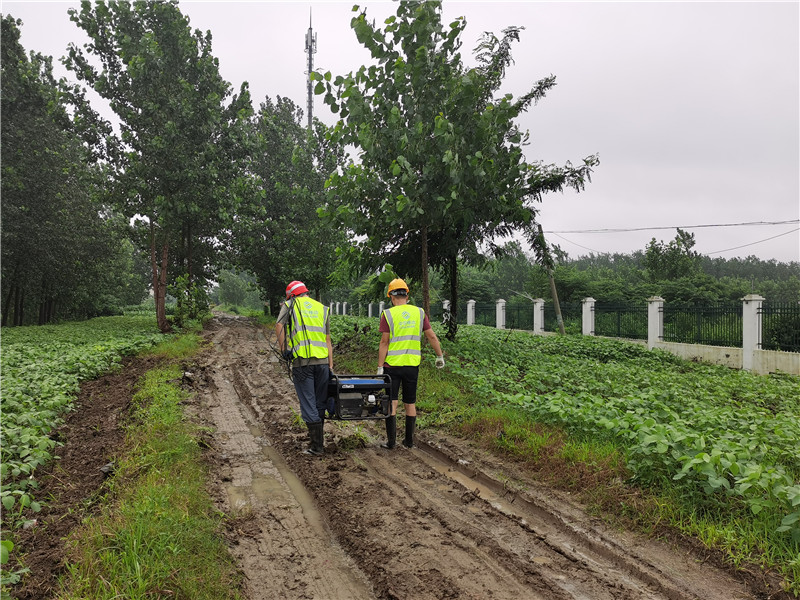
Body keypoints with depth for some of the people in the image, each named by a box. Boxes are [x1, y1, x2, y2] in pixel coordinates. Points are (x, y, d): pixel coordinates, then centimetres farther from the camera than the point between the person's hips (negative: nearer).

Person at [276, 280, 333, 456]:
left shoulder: (290, 305, 9)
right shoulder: (322, 308, 19)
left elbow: (279, 326, -10)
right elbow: (328, 340, 15)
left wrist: (283, 349, -3)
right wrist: (331, 365, 13)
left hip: (302, 361, -4)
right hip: (322, 361, 4)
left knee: (308, 404, 1)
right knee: (320, 402, 16)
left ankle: (317, 446, 2)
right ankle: (319, 436, 28)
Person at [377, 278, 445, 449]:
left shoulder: (388, 314, -6)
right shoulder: (419, 312, 4)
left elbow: (384, 342, -10)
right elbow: (432, 336, 5)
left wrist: (380, 367, -7)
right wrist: (440, 356, 16)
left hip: (392, 365, -3)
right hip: (412, 364, 3)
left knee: (391, 402, 2)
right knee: (410, 403, 12)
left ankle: (391, 441, 0)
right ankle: (409, 440, 18)